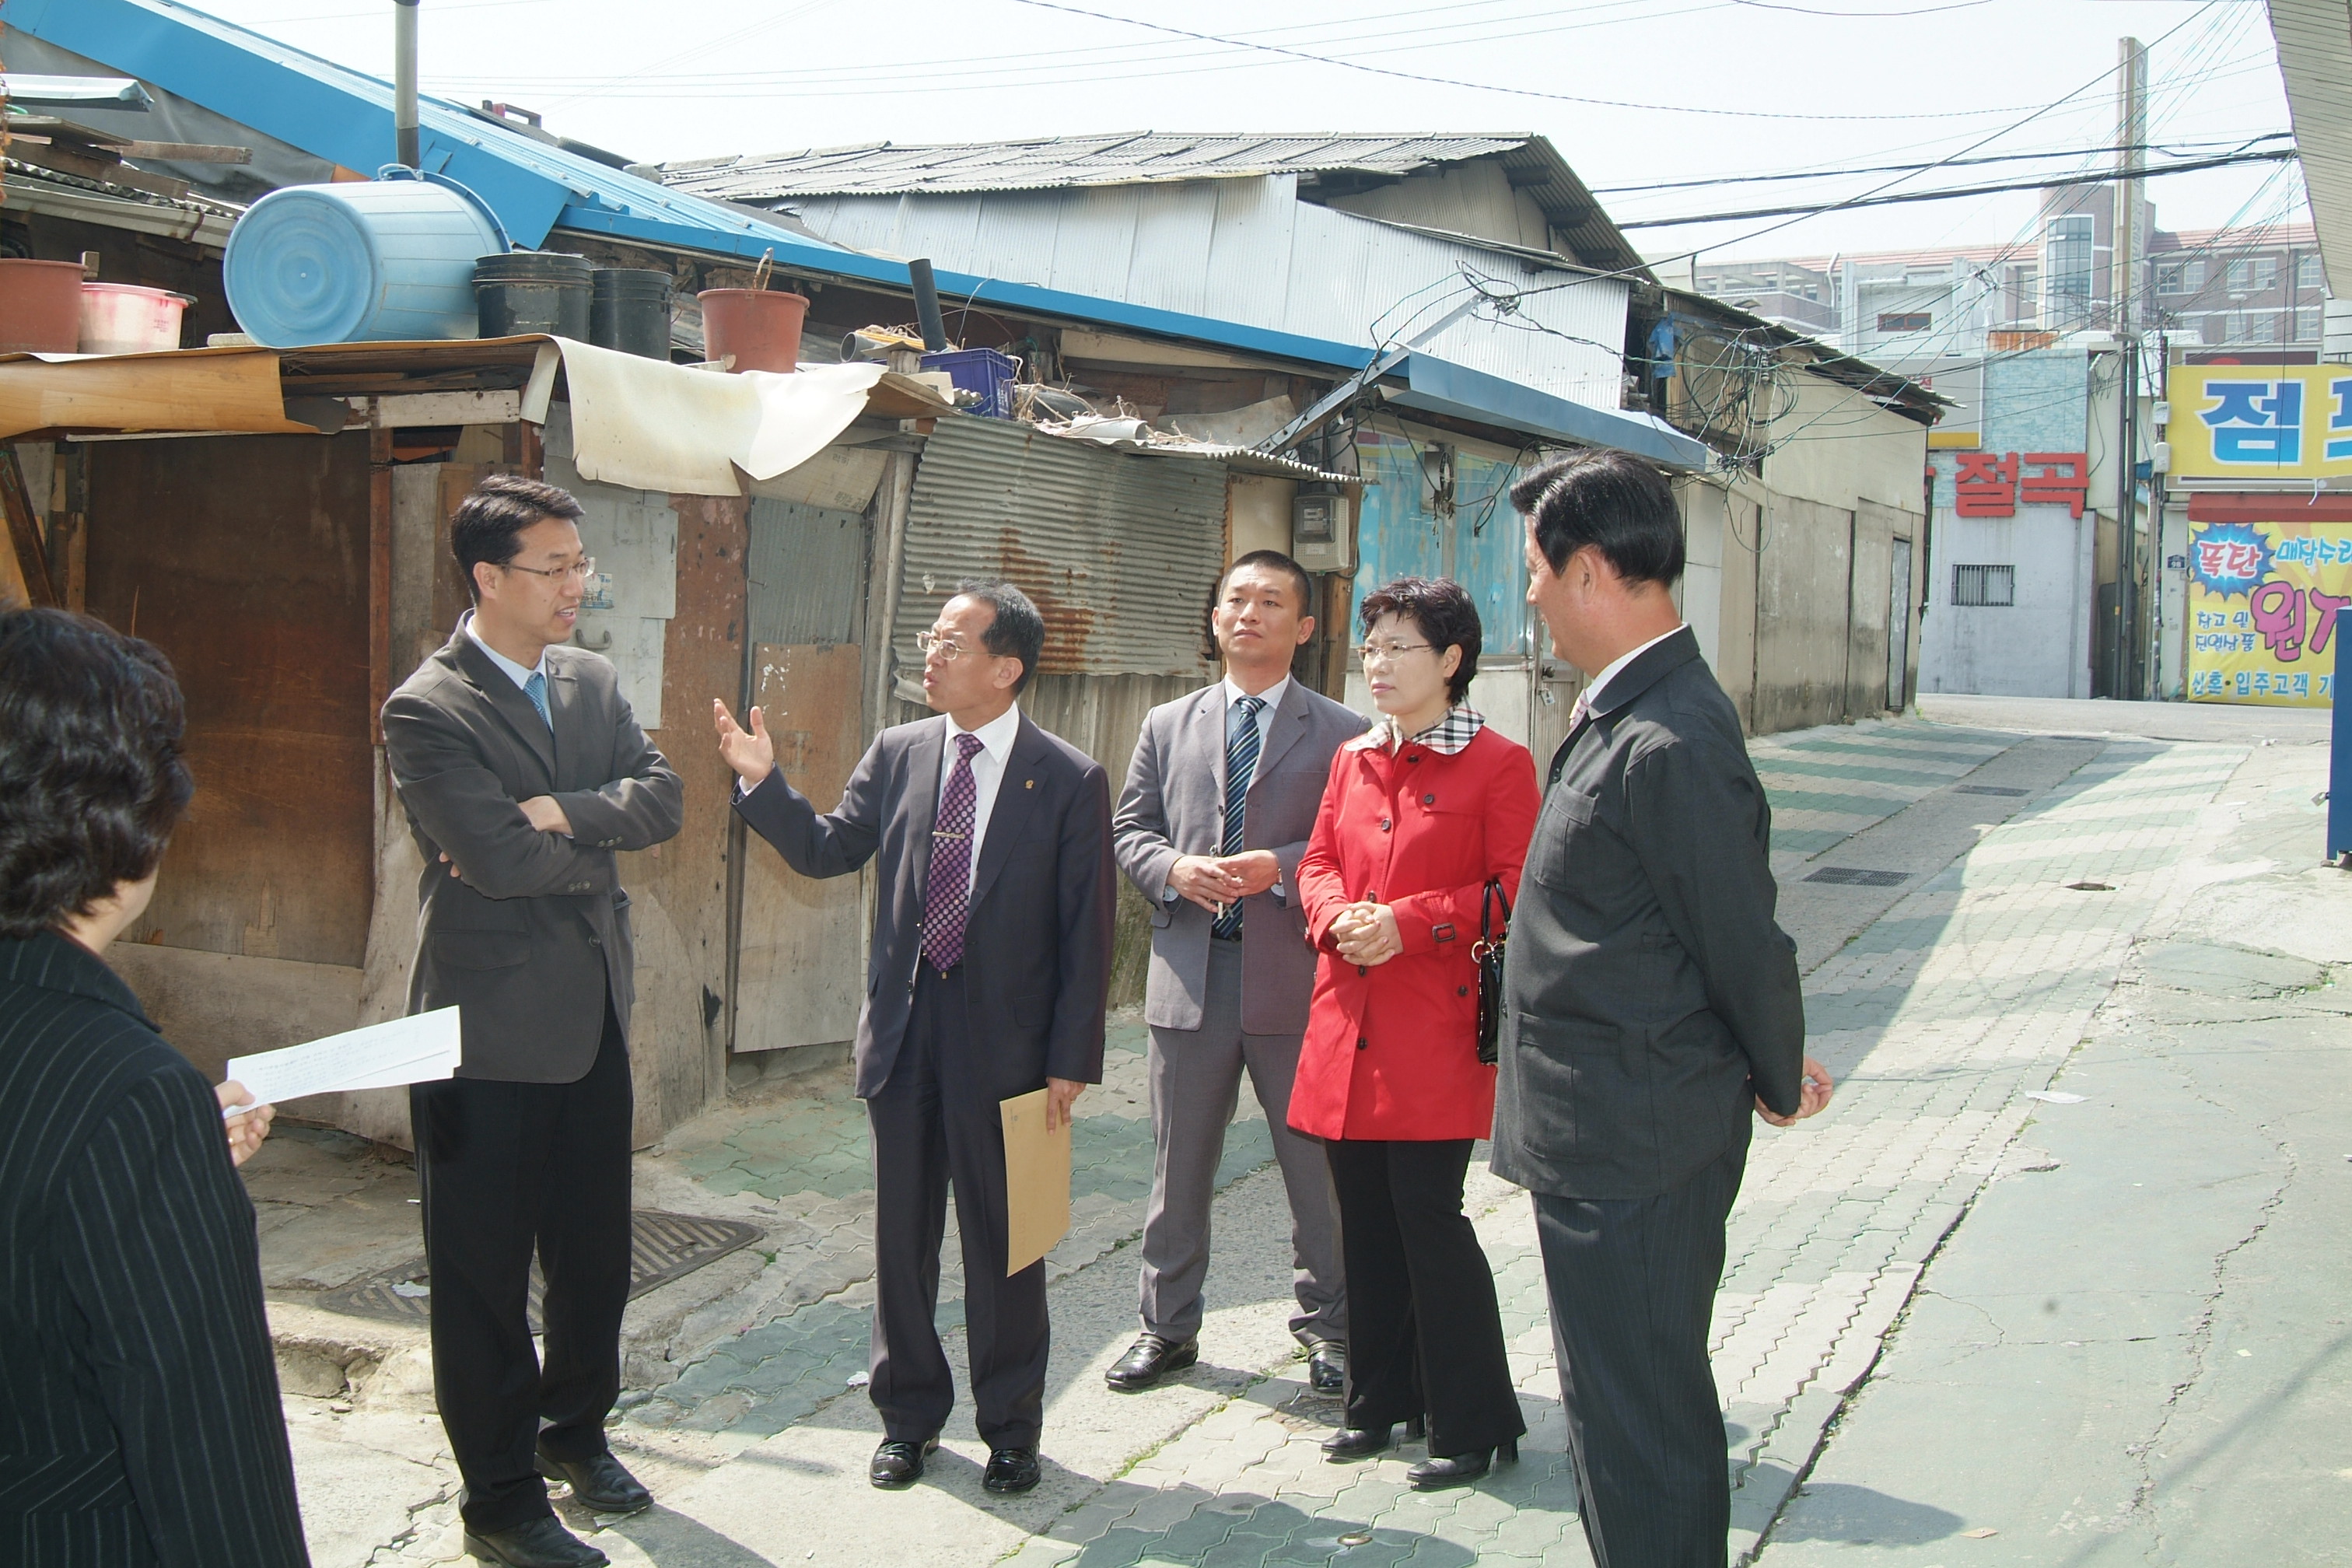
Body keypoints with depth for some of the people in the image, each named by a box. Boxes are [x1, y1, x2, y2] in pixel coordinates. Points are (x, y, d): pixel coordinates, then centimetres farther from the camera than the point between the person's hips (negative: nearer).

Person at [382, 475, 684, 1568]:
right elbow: (500, 858, -23)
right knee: (485, 1271, 6)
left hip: (594, 1014, 7)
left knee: (596, 1250, 18)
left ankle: (576, 1429, 39)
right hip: (492, 1025, -7)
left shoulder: (593, 680, 8)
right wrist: (599, 846, -7)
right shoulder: (427, 711, -15)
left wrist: (560, 812, -16)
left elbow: (661, 799, -1)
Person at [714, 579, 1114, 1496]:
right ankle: (908, 1416, 32)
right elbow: (827, 850, 7)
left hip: (1004, 1041, -4)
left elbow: (1086, 931, -8)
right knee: (902, 1235, 14)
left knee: (1002, 1243, 9)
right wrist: (762, 782, -9)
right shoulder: (898, 754, 3)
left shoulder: (1070, 781, -8)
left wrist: (1071, 1061, -10)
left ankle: (1011, 1429, 26)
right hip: (903, 1031, 4)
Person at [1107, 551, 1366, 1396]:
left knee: (1319, 1167, 7)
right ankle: (1168, 1328, 26)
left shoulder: (1341, 733, 2)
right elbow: (1129, 828, 11)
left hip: (1295, 976, -2)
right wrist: (1173, 868, -9)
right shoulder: (1167, 726, 12)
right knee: (1178, 1167, 12)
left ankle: (1328, 1327, 24)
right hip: (1190, 971, 3)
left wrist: (1279, 869, -18)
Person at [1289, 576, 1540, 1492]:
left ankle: (1473, 1425, 7)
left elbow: (1515, 888, -9)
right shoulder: (1353, 759, 14)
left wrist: (1409, 921, -18)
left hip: (1436, 1026, -6)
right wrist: (1340, 917, -6)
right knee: (1365, 1220, 12)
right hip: (1348, 1020, 6)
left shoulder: (1498, 765, -5)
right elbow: (1319, 862, 16)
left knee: (1429, 1217, -6)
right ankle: (1381, 1399, 26)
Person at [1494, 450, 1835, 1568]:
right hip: (1607, 1139, 10)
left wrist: (1777, 1084, 0)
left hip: (1631, 1154, -10)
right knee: (1626, 1406, 22)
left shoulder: (1669, 744, -24)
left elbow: (1743, 943, -17)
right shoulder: (1621, 716, 9)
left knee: (1640, 1426, 3)